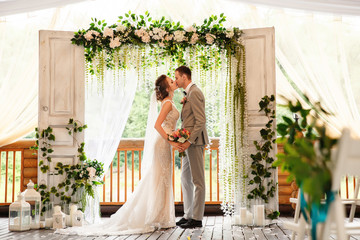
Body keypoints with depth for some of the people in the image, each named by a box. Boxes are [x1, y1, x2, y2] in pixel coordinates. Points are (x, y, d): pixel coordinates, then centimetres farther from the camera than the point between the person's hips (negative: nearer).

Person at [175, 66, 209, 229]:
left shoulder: (194, 92, -13)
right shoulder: (189, 93, 19)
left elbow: (200, 121, -20)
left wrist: (189, 141, -22)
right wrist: (185, 104, 10)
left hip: (195, 141, -11)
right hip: (189, 142, 11)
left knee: (197, 180, -5)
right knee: (186, 179, 14)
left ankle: (197, 218, 0)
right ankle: (188, 215, 21)